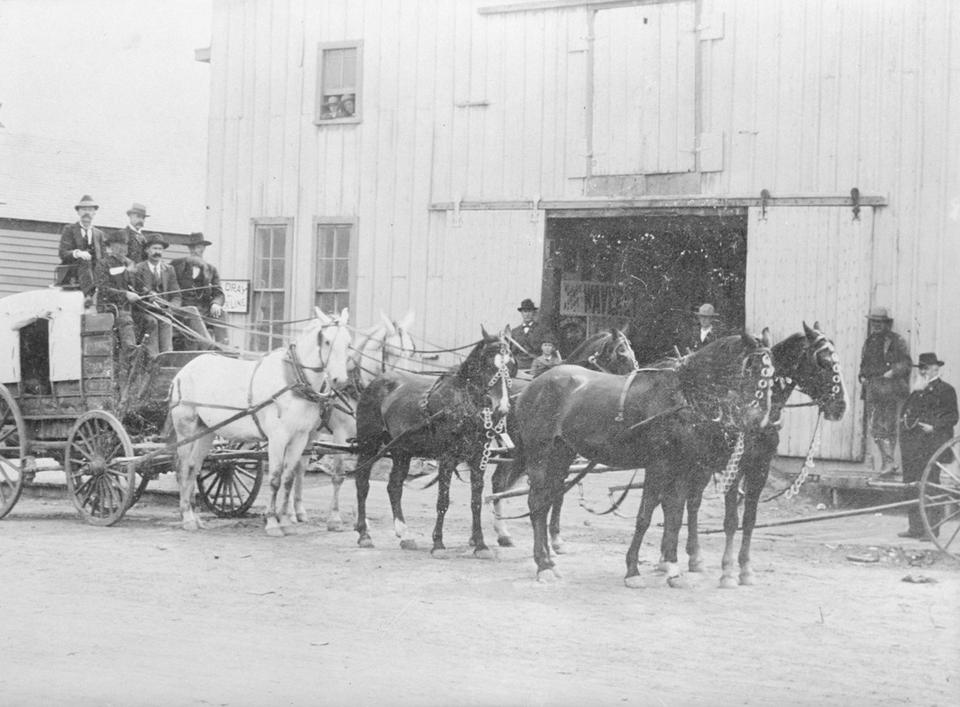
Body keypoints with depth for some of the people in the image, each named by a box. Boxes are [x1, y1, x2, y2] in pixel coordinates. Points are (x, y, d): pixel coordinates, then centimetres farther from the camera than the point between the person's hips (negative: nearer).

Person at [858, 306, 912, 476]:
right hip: (873, 390, 6)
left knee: (889, 427, -5)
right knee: (876, 428, 1)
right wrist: (862, 376, 8)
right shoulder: (869, 342, 18)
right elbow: (864, 364, 26)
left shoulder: (896, 341, -1)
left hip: (891, 390, -6)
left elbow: (905, 363, -7)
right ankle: (889, 462, 5)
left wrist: (891, 373, -19)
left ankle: (888, 463, -2)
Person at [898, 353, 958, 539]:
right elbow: (905, 413, 22)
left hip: (933, 443, -7)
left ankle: (932, 528, -5)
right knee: (911, 485, 5)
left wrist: (933, 427, -16)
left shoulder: (946, 390, 0)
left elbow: (952, 417, -5)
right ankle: (915, 526, 11)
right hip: (913, 444, 7)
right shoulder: (917, 390, 21)